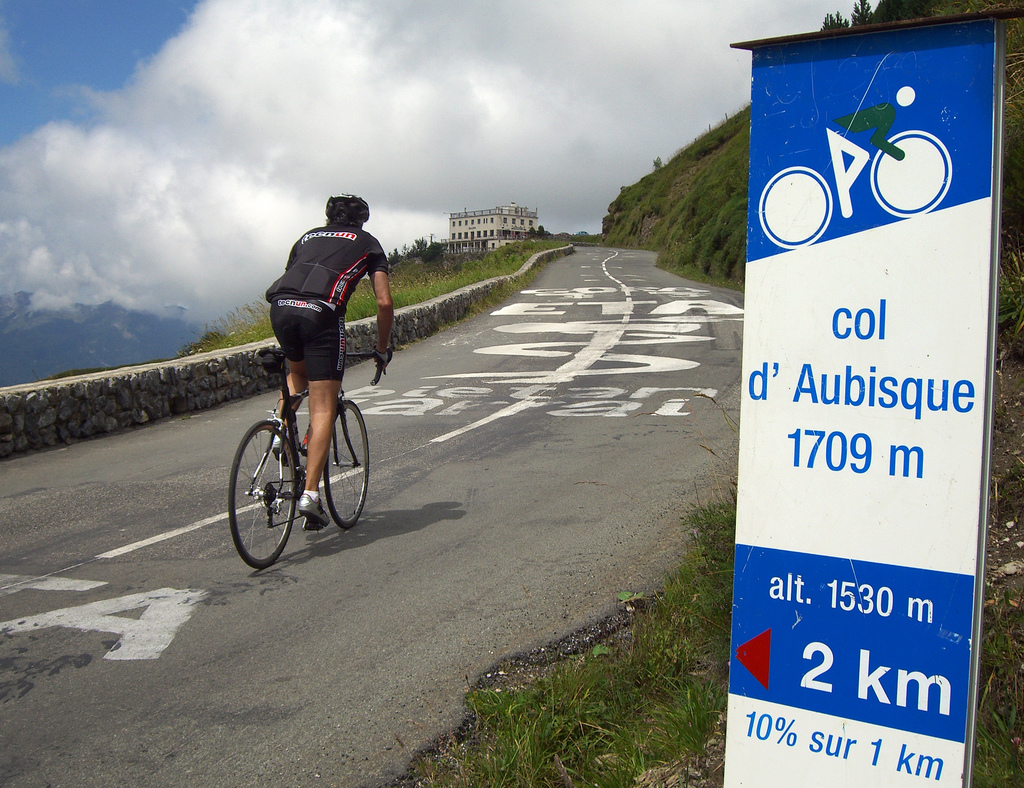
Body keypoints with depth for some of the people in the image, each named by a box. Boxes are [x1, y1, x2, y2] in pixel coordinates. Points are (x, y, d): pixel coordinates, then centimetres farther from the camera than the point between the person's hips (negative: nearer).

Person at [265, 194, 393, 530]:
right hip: (321, 313, -4)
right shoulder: (367, 243, 23)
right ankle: (309, 493, -11)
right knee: (323, 410, -2)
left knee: (297, 371, 35)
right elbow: (384, 303, 13)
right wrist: (383, 348, 25)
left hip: (280, 308, 4)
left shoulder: (308, 237, 33)